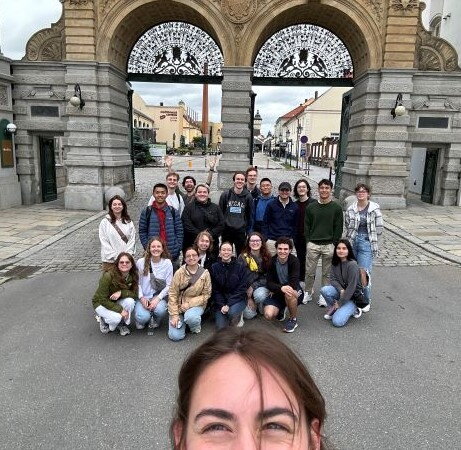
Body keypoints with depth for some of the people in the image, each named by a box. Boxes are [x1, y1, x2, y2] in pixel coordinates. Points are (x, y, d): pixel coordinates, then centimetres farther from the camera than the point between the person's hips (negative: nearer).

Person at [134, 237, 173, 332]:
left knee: (160, 310, -31)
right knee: (143, 317, -25)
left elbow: (168, 285, -5)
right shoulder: (140, 262, -5)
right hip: (143, 297, 0)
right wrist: (141, 298, -13)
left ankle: (155, 321, 8)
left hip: (159, 296, 1)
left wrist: (157, 299, -15)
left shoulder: (167, 263, -5)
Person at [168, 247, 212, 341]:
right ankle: (182, 320, 20)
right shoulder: (179, 273, -8)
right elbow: (172, 294, -8)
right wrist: (174, 315, -14)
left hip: (196, 304, -1)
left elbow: (206, 295, -5)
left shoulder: (205, 273, -7)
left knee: (191, 317, -36)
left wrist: (189, 304, -16)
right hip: (178, 305, 1)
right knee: (175, 336, -12)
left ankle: (196, 326, 2)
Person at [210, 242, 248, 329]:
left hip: (237, 299, -1)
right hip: (221, 300, 2)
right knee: (220, 326, -15)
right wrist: (222, 305, -16)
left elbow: (242, 289, -9)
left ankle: (238, 315, 3)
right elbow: (215, 290, -2)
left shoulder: (240, 267, -6)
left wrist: (229, 304, -18)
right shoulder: (214, 267, -3)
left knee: (232, 312, -32)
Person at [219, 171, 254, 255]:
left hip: (241, 231, 0)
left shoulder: (248, 196, 1)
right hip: (226, 230, 0)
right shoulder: (225, 195, -1)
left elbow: (250, 215, 7)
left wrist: (248, 231, 5)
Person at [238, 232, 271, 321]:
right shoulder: (243, 257, -5)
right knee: (248, 314, -19)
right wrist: (248, 298, -11)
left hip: (261, 286, 0)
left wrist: (253, 286, -16)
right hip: (246, 290, 0)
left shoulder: (267, 257, -1)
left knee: (259, 295, -35)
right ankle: (253, 303, 15)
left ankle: (264, 312, -1)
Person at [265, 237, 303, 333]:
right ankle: (281, 309, 15)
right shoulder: (272, 262, -9)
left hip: (294, 292, -2)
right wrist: (281, 288, -35)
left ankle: (293, 320, -10)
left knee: (289, 294, -38)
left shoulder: (294, 261, -15)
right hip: (277, 293, 2)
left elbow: (294, 283, -22)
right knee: (268, 315, -22)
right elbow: (269, 283, -15)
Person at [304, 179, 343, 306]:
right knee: (309, 271, 5)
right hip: (313, 244, 1)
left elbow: (339, 228, 1)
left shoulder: (336, 208, 1)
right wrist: (308, 241, 1)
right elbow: (306, 226, 8)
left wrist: (335, 244, -4)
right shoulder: (311, 207, 5)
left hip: (329, 245, -1)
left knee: (327, 273, 8)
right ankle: (308, 292, 22)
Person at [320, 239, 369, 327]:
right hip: (341, 291, 6)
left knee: (337, 321, -22)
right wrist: (341, 290, -24)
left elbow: (351, 287, -22)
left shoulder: (352, 264, -22)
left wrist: (339, 304, -18)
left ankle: (353, 309, 6)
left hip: (353, 296, -6)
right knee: (324, 290, -27)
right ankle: (333, 308, 1)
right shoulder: (335, 263, 0)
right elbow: (333, 279, -3)